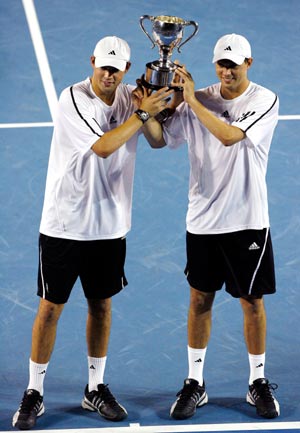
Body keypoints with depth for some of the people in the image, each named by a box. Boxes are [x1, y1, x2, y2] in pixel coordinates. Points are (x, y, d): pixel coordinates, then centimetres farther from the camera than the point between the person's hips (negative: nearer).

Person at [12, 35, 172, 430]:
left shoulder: (130, 96, 1)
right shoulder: (74, 99, -16)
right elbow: (103, 147, -24)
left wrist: (156, 102, -19)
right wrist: (142, 113, -22)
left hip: (110, 225, 5)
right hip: (64, 224, -4)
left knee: (101, 304, 13)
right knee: (50, 307, 2)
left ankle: (96, 389, 25)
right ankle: (34, 394, 12)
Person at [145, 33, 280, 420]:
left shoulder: (265, 100, -9)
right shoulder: (197, 99, 2)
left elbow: (230, 135, -24)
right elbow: (161, 139, 3)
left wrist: (192, 101, -21)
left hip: (247, 221, -3)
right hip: (202, 220, 3)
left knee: (252, 302, 6)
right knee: (200, 300, 8)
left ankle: (258, 382, 20)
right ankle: (195, 382, 19)